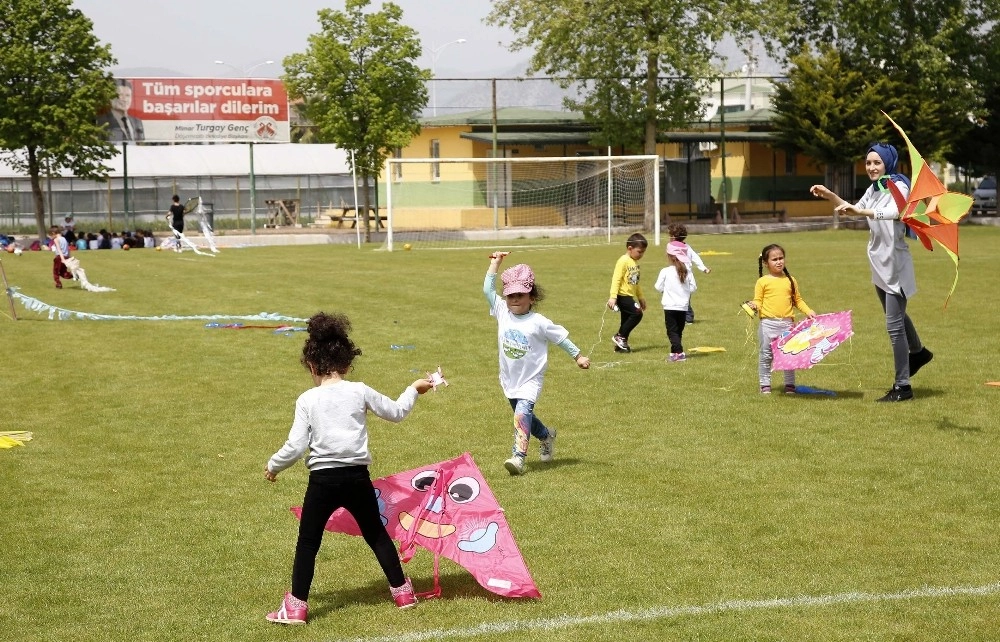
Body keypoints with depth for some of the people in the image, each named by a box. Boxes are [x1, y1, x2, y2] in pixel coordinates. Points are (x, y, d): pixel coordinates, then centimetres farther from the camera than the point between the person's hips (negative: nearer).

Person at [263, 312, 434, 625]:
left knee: (308, 542, 8)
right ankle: (402, 591, 26)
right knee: (376, 534, 19)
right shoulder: (360, 392, 1)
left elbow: (296, 447, -6)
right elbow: (397, 412, 14)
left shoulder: (307, 400, -3)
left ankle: (296, 607, 6)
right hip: (357, 477, 2)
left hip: (323, 480, -2)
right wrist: (414, 389, 31)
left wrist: (273, 465, 11)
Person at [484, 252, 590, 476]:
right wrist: (496, 262, -6)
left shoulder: (539, 322, -12)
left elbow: (560, 337, -2)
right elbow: (488, 289, -6)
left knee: (522, 413, -24)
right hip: (509, 379, 5)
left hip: (531, 379, -5)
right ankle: (546, 436, 48)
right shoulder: (502, 312, -3)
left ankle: (518, 457, -33)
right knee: (523, 415, 20)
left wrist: (578, 356, 2)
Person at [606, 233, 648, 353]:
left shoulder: (635, 262, 14)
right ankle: (620, 336, -9)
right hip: (623, 295, -9)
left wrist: (640, 297, 29)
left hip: (630, 296, 9)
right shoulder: (623, 261, -14)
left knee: (627, 320, 11)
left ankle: (620, 345, 19)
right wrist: (612, 297, -25)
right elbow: (616, 279, -19)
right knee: (637, 314, -18)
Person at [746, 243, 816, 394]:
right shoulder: (762, 282, 0)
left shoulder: (790, 280, 9)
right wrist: (754, 306, -21)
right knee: (766, 355, 4)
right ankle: (765, 384, 13)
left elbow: (797, 300, 14)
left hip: (787, 323, 3)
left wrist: (808, 311, 1)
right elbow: (758, 301, 0)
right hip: (768, 323, -3)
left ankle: (790, 384, 17)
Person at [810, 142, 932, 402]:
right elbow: (856, 210, 28)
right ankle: (918, 352, 51)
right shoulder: (873, 189, 10)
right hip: (880, 263, 9)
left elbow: (894, 211, -36)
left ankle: (902, 387, -3)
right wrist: (831, 196, 14)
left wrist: (862, 211, -48)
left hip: (895, 264, -9)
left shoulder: (899, 186, -15)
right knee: (895, 315, 25)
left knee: (894, 324, -9)